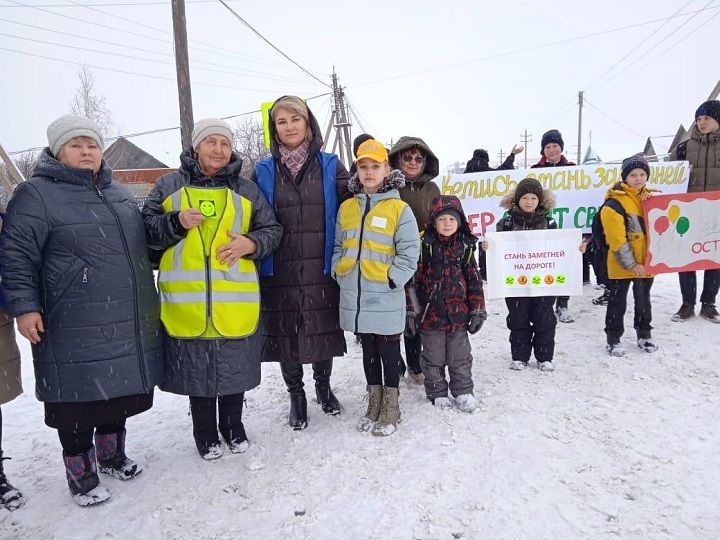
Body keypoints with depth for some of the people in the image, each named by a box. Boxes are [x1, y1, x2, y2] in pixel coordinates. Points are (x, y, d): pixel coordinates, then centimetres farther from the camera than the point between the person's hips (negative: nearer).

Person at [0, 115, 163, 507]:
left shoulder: (118, 194, 16)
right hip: (75, 330, -6)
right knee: (79, 398, 4)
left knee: (120, 392, 17)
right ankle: (80, 472, 24)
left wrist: (151, 291, 26)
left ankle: (111, 454, 38)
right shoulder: (37, 193, -5)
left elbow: (140, 244, 25)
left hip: (127, 325, 7)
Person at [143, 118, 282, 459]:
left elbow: (272, 230, 10)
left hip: (236, 300, 1)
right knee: (196, 368, 11)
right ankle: (205, 433, 31)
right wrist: (176, 222, -13)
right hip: (187, 300, 0)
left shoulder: (246, 190, 9)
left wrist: (251, 243, -11)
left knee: (235, 367, 13)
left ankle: (233, 425, 36)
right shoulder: (169, 185, 7)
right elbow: (146, 229, 6)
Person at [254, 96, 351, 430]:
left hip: (321, 268, 0)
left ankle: (323, 386, 36)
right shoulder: (263, 171, 4)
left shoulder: (330, 166, 4)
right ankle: (296, 396, 28)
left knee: (324, 328, 11)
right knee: (285, 333, 7)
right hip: (280, 271, 0)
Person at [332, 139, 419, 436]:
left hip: (385, 297, -4)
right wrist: (339, 273, 3)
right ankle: (374, 404, 32)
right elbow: (338, 246, 16)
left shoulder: (399, 209, -6)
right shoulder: (347, 208, 8)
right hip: (355, 297, 5)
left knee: (388, 352, 7)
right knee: (368, 351, 17)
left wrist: (392, 279, -13)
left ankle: (390, 408, 23)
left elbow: (409, 252, -7)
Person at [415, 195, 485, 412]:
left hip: (458, 313, 2)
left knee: (460, 356, 13)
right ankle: (437, 393, 28)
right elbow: (414, 278, -5)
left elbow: (474, 279, 6)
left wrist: (478, 310, 3)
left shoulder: (465, 246, 3)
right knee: (433, 357, 11)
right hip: (431, 313, -2)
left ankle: (463, 392, 29)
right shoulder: (425, 245, -6)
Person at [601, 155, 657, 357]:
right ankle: (613, 339, 16)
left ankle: (644, 335, 34)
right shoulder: (615, 202, -14)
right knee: (618, 302, 5)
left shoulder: (649, 197, 8)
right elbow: (617, 239, -18)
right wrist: (631, 264, -18)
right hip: (621, 264, -6)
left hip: (646, 262, 6)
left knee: (643, 299, 18)